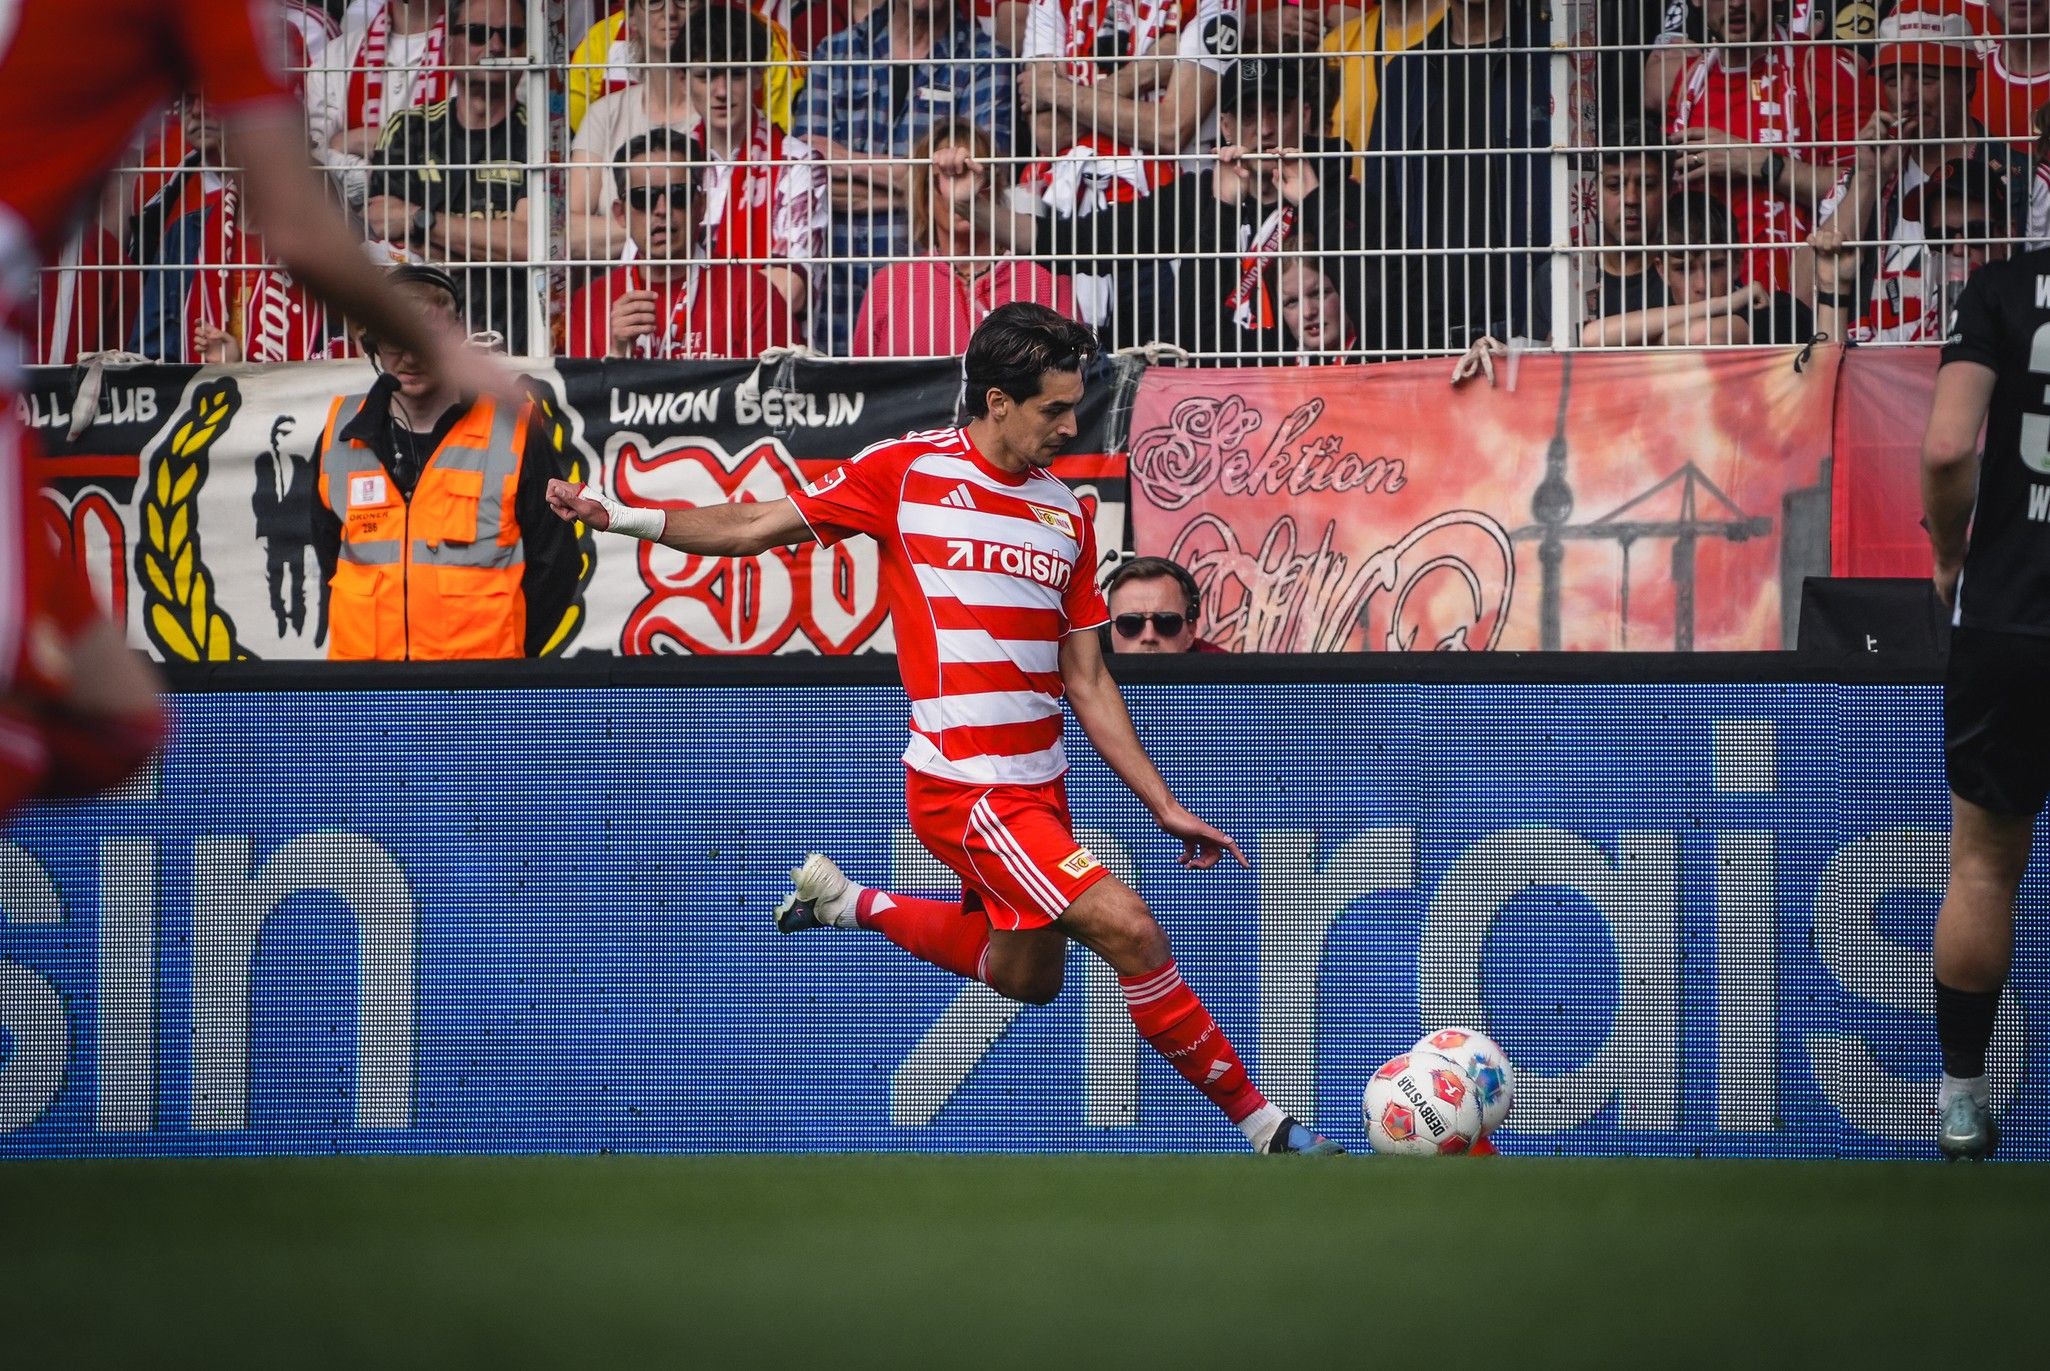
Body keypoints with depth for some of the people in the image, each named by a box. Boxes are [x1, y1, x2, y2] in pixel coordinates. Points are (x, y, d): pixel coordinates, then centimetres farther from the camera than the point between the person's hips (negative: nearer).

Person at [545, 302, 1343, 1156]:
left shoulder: (1066, 515, 10)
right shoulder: (908, 471, -4)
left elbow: (1087, 681, 13)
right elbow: (754, 528, 3)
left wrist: (1165, 807, 10)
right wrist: (623, 517, -7)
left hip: (1038, 787, 7)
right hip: (965, 787, -7)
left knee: (1025, 976, 20)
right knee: (1129, 930, -17)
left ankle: (849, 903, 38)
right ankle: (1258, 1123, -7)